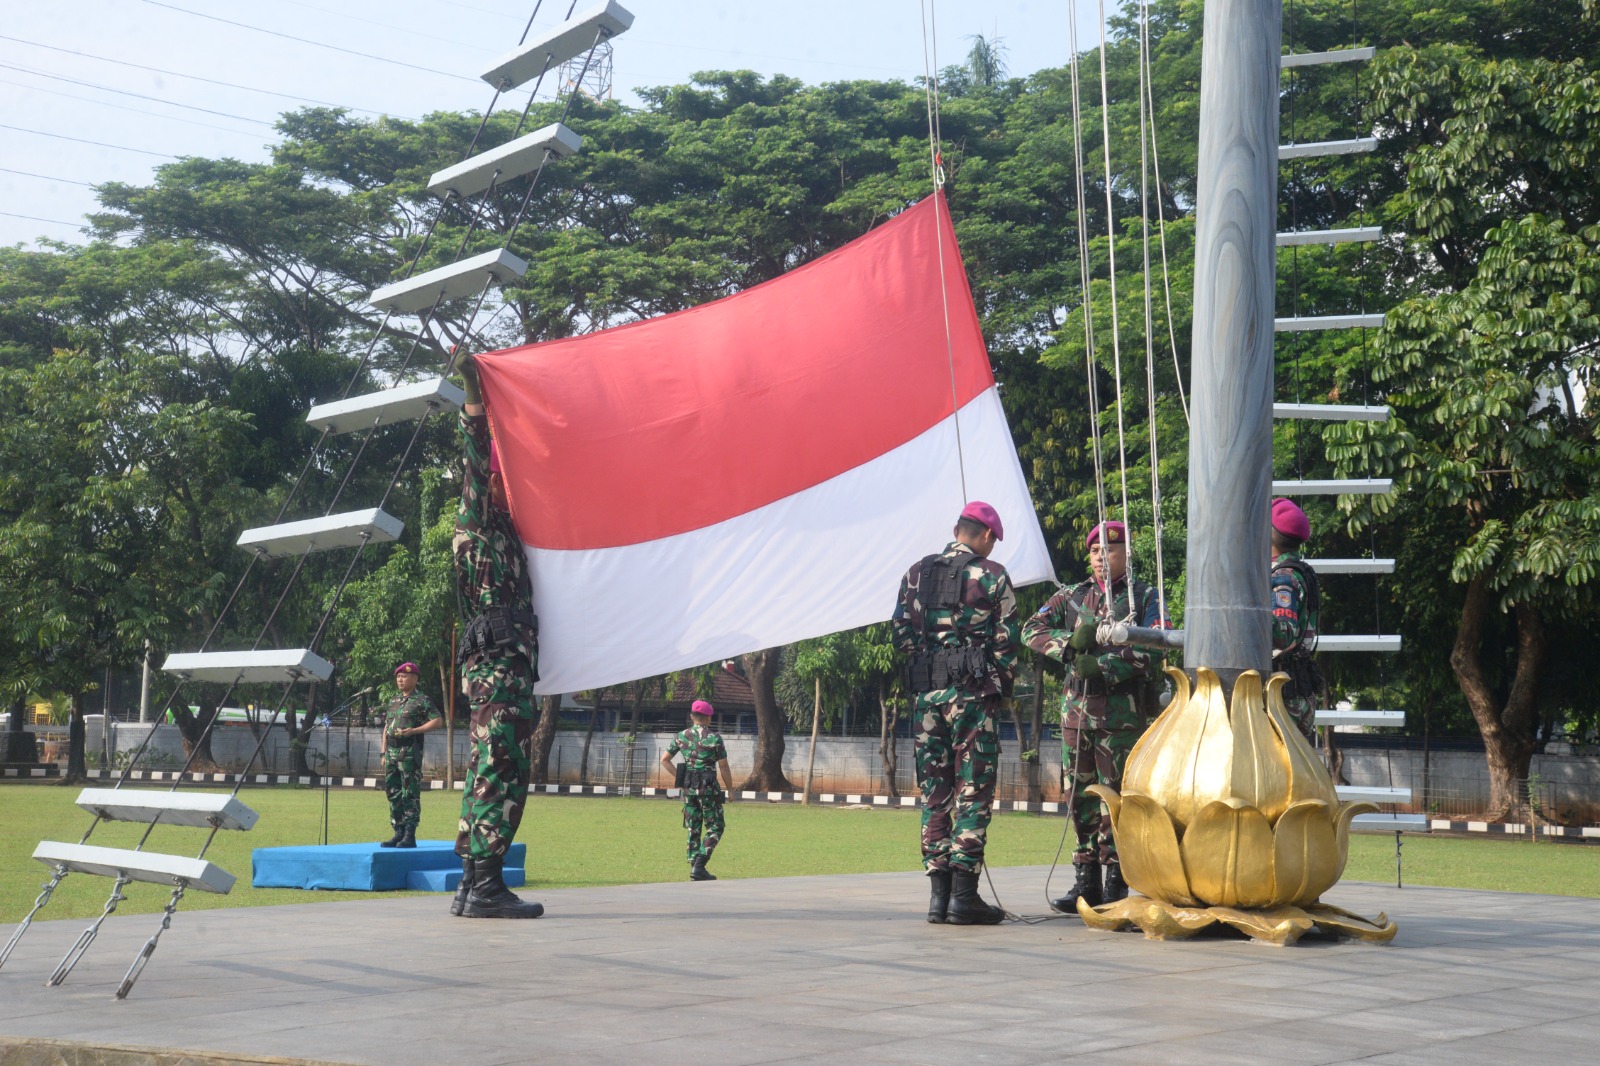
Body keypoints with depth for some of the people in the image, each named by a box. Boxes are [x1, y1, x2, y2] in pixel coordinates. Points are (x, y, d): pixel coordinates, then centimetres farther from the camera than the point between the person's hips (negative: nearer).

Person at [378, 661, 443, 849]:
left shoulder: (422, 701, -2)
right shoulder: (393, 702, 20)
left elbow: (438, 721, -10)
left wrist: (413, 730, -17)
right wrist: (384, 753, 16)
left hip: (410, 751, -8)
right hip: (392, 752, 8)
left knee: (410, 794, -8)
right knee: (393, 793, 8)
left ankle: (410, 835, -7)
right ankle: (399, 833, 14)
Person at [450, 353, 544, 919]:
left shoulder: (505, 532, 20)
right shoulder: (478, 526, -4)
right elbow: (478, 462, -16)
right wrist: (474, 393, -24)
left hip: (509, 669, 10)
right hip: (497, 665, -10)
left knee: (491, 774, 9)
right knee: (501, 772, -12)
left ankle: (474, 883, 12)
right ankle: (485, 885, -13)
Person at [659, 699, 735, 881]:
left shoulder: (681, 736, 4)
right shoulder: (714, 738, -8)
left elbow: (664, 759, 7)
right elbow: (723, 767, -5)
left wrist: (679, 777, 12)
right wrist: (730, 789, 6)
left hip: (688, 788, 4)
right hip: (708, 787, -4)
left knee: (693, 829, 13)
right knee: (715, 827, 5)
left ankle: (694, 867, 11)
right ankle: (699, 866, -8)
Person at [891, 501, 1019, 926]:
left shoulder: (917, 573, 11)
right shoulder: (992, 575, -2)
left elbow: (901, 634, 9)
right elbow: (1007, 640, -5)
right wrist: (1000, 683, 8)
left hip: (927, 693, 4)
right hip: (974, 694, -4)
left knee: (934, 791, 8)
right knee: (973, 792, -2)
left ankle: (938, 893, 8)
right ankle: (964, 895, -5)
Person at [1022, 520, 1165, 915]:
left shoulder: (1145, 598, 3)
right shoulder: (1072, 597, 15)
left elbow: (1151, 650, -9)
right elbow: (1031, 630, 7)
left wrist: (1102, 666, -16)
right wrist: (1069, 642, -10)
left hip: (1122, 710, -5)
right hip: (1076, 706, 5)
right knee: (1080, 796, 7)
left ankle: (1115, 884, 0)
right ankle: (1086, 882, 15)